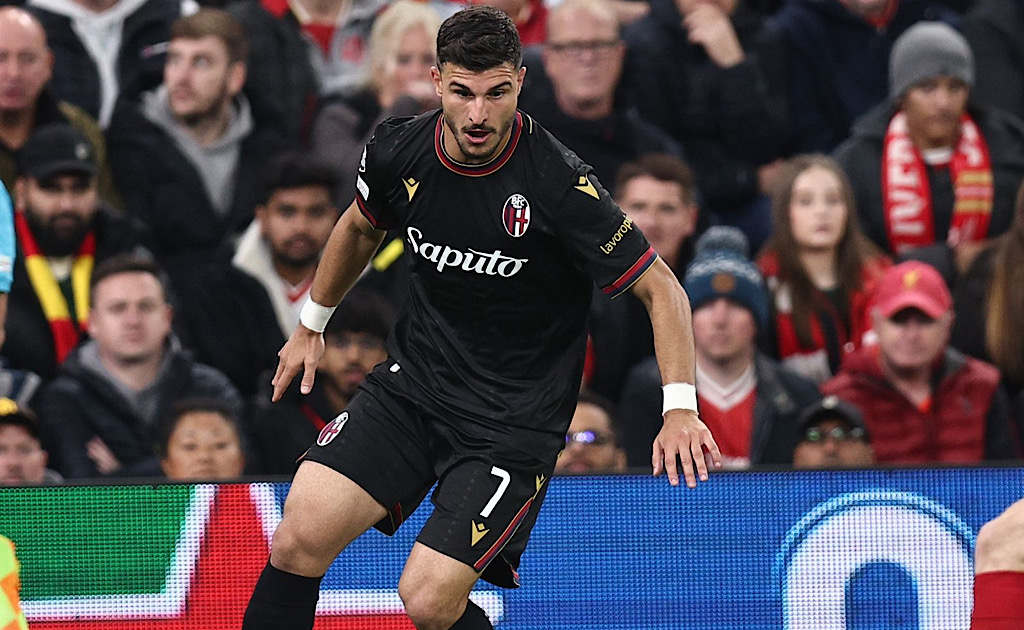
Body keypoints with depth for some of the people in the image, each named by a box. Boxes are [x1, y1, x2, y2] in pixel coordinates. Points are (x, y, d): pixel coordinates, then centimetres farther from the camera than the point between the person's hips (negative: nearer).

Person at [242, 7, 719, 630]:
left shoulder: (558, 184, -21)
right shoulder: (398, 151, -5)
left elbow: (661, 289, -14)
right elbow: (361, 227, 19)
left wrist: (680, 408, -26)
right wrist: (312, 324, 30)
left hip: (513, 422, -4)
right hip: (411, 384, 4)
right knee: (301, 536, -15)